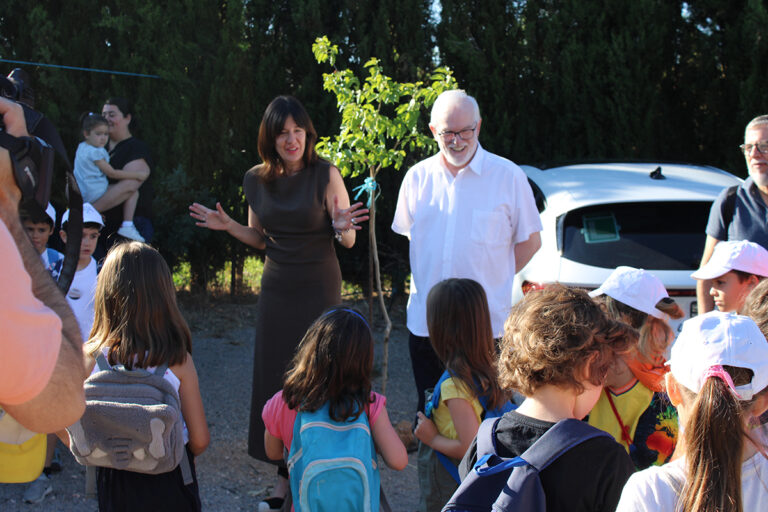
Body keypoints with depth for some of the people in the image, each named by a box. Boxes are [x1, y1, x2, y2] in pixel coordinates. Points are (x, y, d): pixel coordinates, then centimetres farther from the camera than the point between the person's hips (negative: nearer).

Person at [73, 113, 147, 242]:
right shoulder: (94, 152, -15)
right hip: (93, 199, -10)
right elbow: (111, 173, -14)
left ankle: (127, 226, 2)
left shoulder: (82, 147, 15)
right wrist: (137, 174, -7)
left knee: (134, 193, 12)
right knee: (132, 184, -13)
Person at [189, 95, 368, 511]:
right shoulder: (256, 180, 3)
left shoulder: (325, 174, -9)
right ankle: (286, 473, 19)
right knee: (274, 377, 7)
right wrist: (227, 226, -2)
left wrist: (342, 227, -28)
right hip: (276, 289, 4)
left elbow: (348, 241, -6)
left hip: (319, 288, -4)